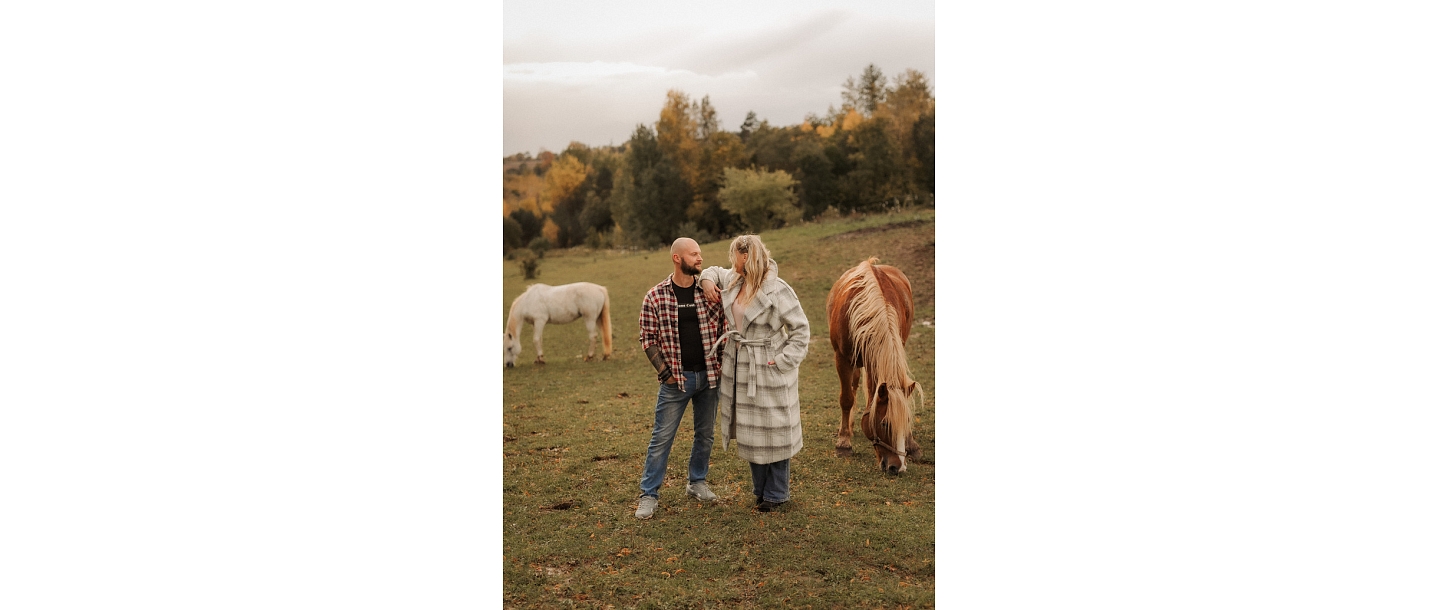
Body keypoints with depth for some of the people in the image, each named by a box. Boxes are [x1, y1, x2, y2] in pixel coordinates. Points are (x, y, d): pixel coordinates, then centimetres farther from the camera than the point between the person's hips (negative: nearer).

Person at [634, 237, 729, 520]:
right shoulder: (655, 296, -7)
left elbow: (723, 328, 7)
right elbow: (647, 338, -5)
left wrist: (720, 364, -1)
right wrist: (665, 372, -9)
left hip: (709, 377, 3)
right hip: (675, 379, -3)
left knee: (705, 434, 14)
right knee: (661, 438, 1)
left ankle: (697, 482, 32)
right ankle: (649, 494, 11)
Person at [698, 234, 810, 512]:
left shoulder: (777, 291, -19)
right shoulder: (732, 280, 2)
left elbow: (800, 328, -14)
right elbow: (713, 271, 25)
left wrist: (784, 361, -19)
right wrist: (707, 280, 2)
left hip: (768, 372, -7)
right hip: (738, 369, 7)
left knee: (772, 430, 6)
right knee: (749, 431, 16)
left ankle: (776, 494, 22)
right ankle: (761, 489, 33)